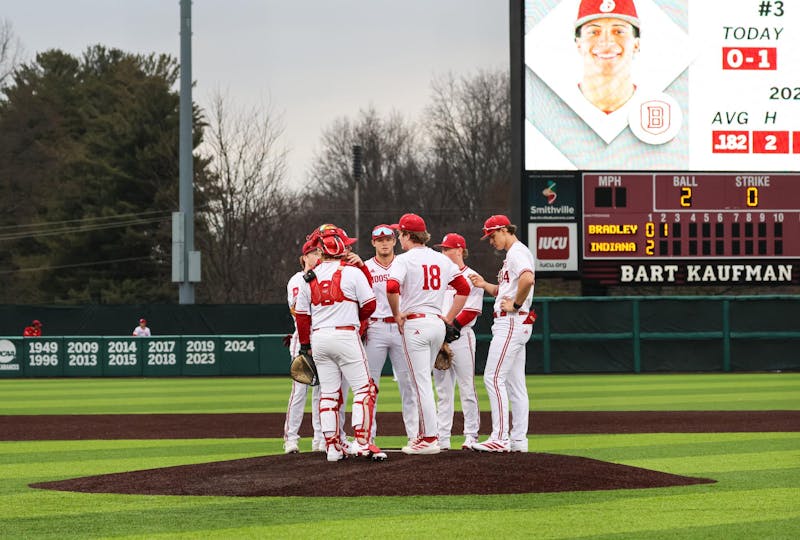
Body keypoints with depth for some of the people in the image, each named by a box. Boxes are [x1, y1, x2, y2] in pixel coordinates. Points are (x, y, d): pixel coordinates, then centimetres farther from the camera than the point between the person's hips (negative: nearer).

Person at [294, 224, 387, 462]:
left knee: (328, 393, 10)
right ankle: (361, 442, -11)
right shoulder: (353, 272, -7)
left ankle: (332, 446, 8)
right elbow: (369, 305, -3)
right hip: (346, 335, -5)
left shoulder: (309, 278, 7)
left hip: (318, 338, 5)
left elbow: (301, 314, 10)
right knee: (364, 388, 0)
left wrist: (305, 345, 18)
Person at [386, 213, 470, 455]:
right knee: (423, 381, 17)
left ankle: (430, 439, -8)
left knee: (422, 382, -6)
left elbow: (391, 287, -24)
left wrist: (397, 315, -10)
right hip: (437, 323, 7)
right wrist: (448, 319, 14)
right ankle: (424, 433, 18)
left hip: (414, 324, -7)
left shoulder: (404, 259, -8)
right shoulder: (442, 259, 12)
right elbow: (464, 288, 13)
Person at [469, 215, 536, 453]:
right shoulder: (513, 254, 21)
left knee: (494, 378, -13)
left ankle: (500, 438, -16)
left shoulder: (517, 253, -12)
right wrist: (485, 285, 12)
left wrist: (516, 304, -22)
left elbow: (527, 279, -32)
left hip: (511, 322, -11)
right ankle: (518, 439, 11)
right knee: (515, 383, 10)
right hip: (514, 324, 11)